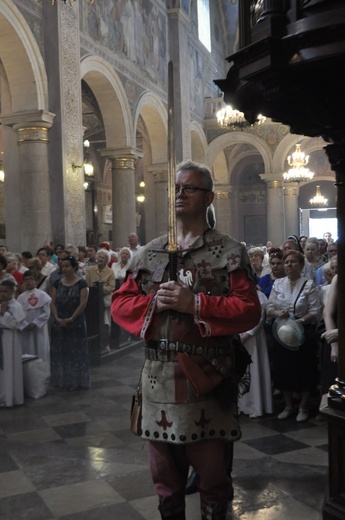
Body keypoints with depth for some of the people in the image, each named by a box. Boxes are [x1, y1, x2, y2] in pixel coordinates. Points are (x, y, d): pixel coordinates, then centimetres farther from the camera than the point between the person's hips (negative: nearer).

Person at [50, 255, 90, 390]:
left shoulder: (81, 283, -5)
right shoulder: (58, 283, 8)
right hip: (59, 323, 4)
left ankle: (77, 381, 11)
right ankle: (62, 380, 19)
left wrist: (71, 319, -18)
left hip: (76, 323, -4)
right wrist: (57, 318, -10)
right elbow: (53, 302, 5)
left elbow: (82, 304, -12)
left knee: (76, 351, 1)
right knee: (60, 351, 8)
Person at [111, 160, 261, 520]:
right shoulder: (149, 252, 10)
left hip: (208, 376, -3)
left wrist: (196, 304, -18)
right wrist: (153, 301, -10)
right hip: (159, 378, 4)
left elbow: (249, 310, -10)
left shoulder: (229, 253, -2)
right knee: (165, 476, 17)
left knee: (212, 474, 11)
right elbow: (120, 304, 9)